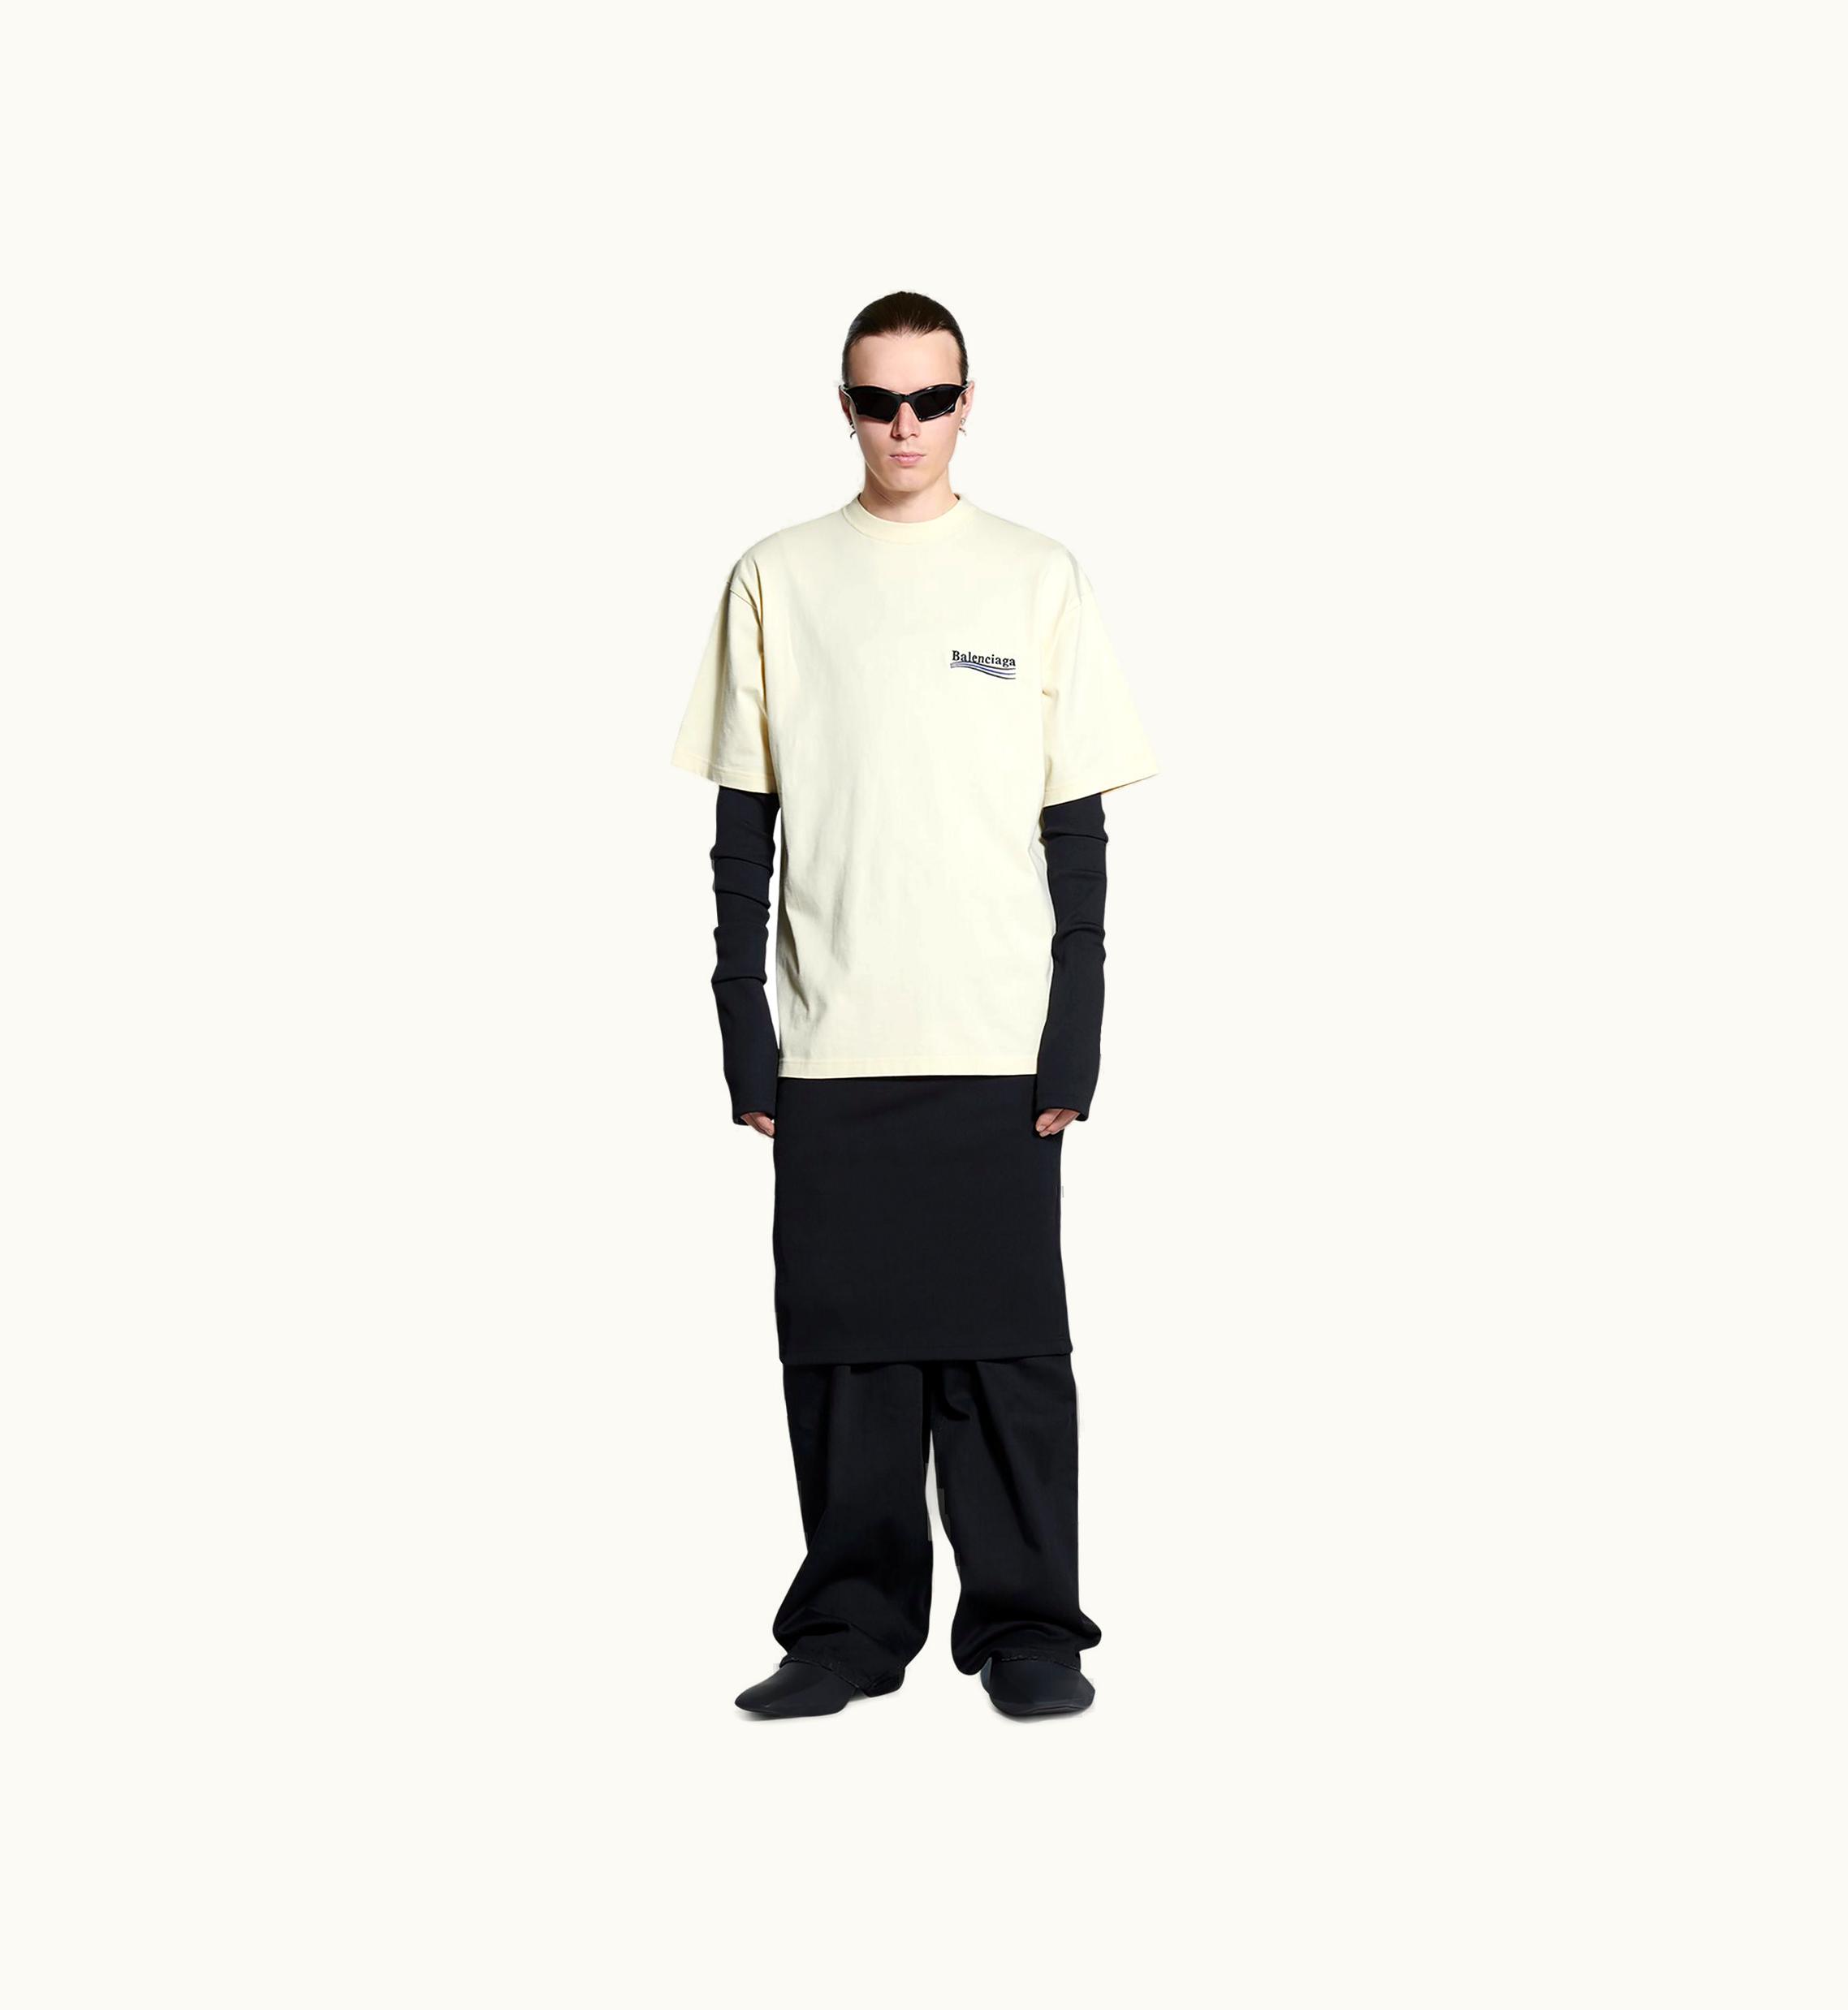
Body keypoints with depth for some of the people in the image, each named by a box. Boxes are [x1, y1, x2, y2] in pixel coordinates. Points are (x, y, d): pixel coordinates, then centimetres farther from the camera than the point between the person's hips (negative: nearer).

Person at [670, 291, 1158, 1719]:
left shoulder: (1040, 580, 6)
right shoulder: (777, 584, 8)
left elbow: (1079, 840, 4)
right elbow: (743, 840, 8)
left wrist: (1074, 1051, -2)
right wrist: (746, 1050, 1)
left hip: (999, 1049, -1)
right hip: (830, 1050, 1)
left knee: (1007, 1346, 2)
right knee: (844, 1348, 5)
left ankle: (1027, 1625, 13)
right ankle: (853, 1626, 17)